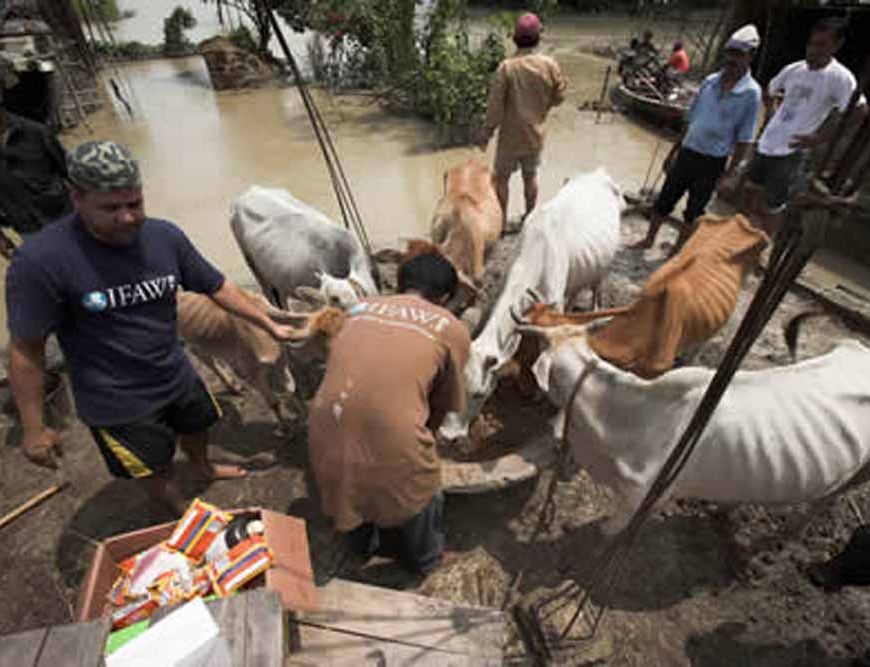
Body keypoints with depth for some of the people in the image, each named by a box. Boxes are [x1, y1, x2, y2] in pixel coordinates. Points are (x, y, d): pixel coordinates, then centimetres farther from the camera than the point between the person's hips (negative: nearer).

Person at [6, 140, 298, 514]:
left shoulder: (165, 237, -13)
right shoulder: (40, 260, -25)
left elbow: (217, 287, -3)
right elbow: (26, 349, -17)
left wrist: (270, 325, -4)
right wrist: (34, 429, -11)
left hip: (178, 377, 5)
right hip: (116, 405, -4)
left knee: (196, 428, 29)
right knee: (156, 472, 16)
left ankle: (203, 468, 62)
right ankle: (183, 513, 47)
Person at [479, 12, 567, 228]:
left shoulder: (507, 67, -17)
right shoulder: (549, 65, -8)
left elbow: (495, 105, -15)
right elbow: (559, 97, 2)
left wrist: (486, 134, -6)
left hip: (510, 137, -4)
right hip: (535, 135, 4)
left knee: (500, 178, 10)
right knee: (531, 176, 19)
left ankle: (501, 221, 16)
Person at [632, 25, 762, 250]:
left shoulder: (751, 93, -10)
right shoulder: (710, 81, 3)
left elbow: (744, 139, -9)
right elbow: (690, 119, 11)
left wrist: (730, 173, -12)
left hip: (713, 162, -4)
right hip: (687, 152, 4)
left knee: (694, 211, 7)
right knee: (664, 200, 10)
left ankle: (677, 251, 22)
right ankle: (648, 240, 27)